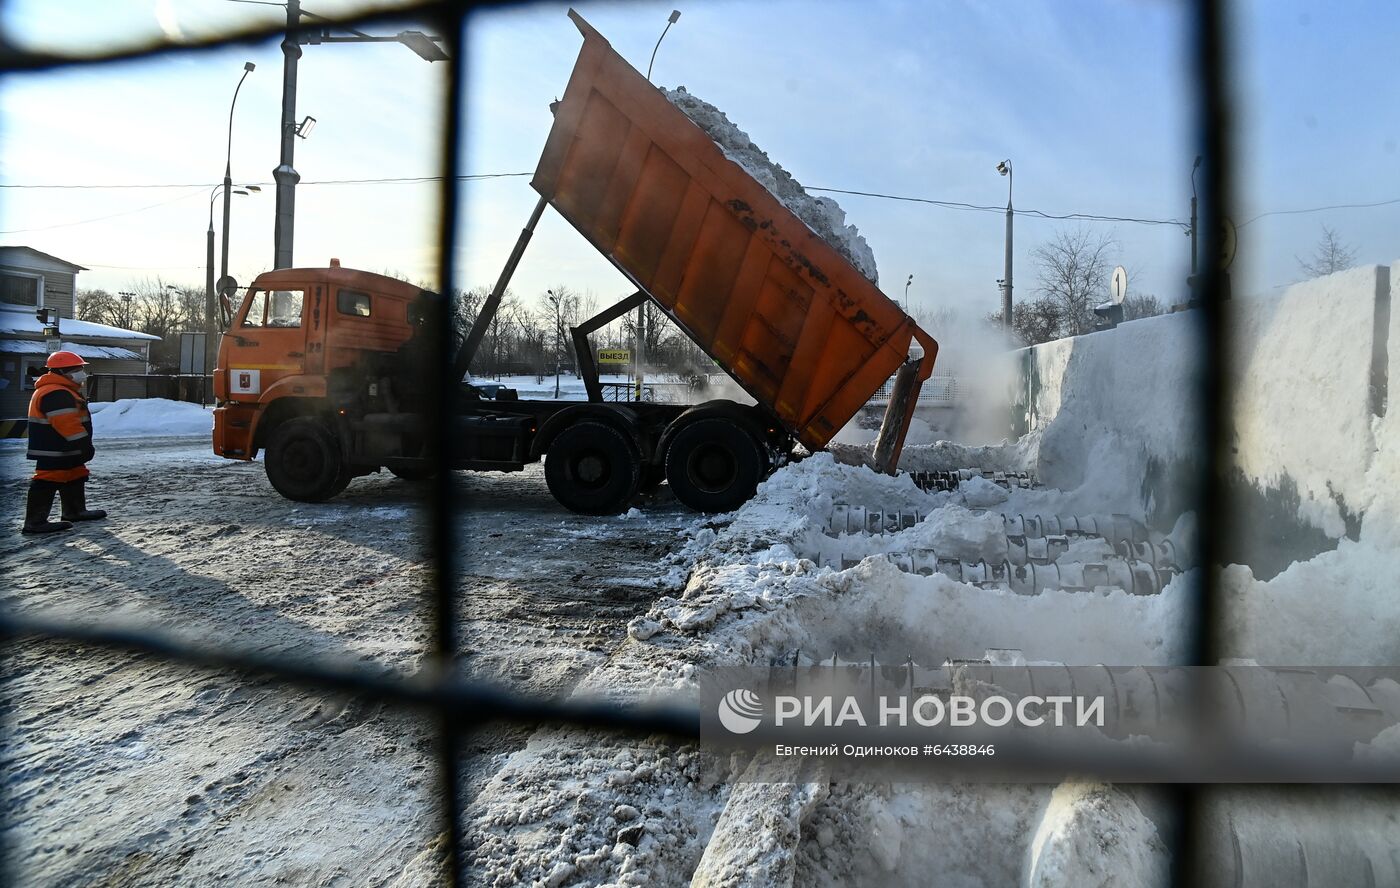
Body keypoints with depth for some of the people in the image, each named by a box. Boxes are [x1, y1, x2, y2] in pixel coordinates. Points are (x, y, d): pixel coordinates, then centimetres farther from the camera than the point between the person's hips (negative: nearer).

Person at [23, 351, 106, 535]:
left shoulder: (64, 392, 17)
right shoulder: (55, 394, -21)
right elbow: (67, 423, -28)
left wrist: (82, 445, 28)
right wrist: (84, 443, -26)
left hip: (65, 449, 12)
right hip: (53, 451, -12)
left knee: (75, 479, 20)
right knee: (48, 483, -9)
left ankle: (75, 511, 32)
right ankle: (35, 522, -6)